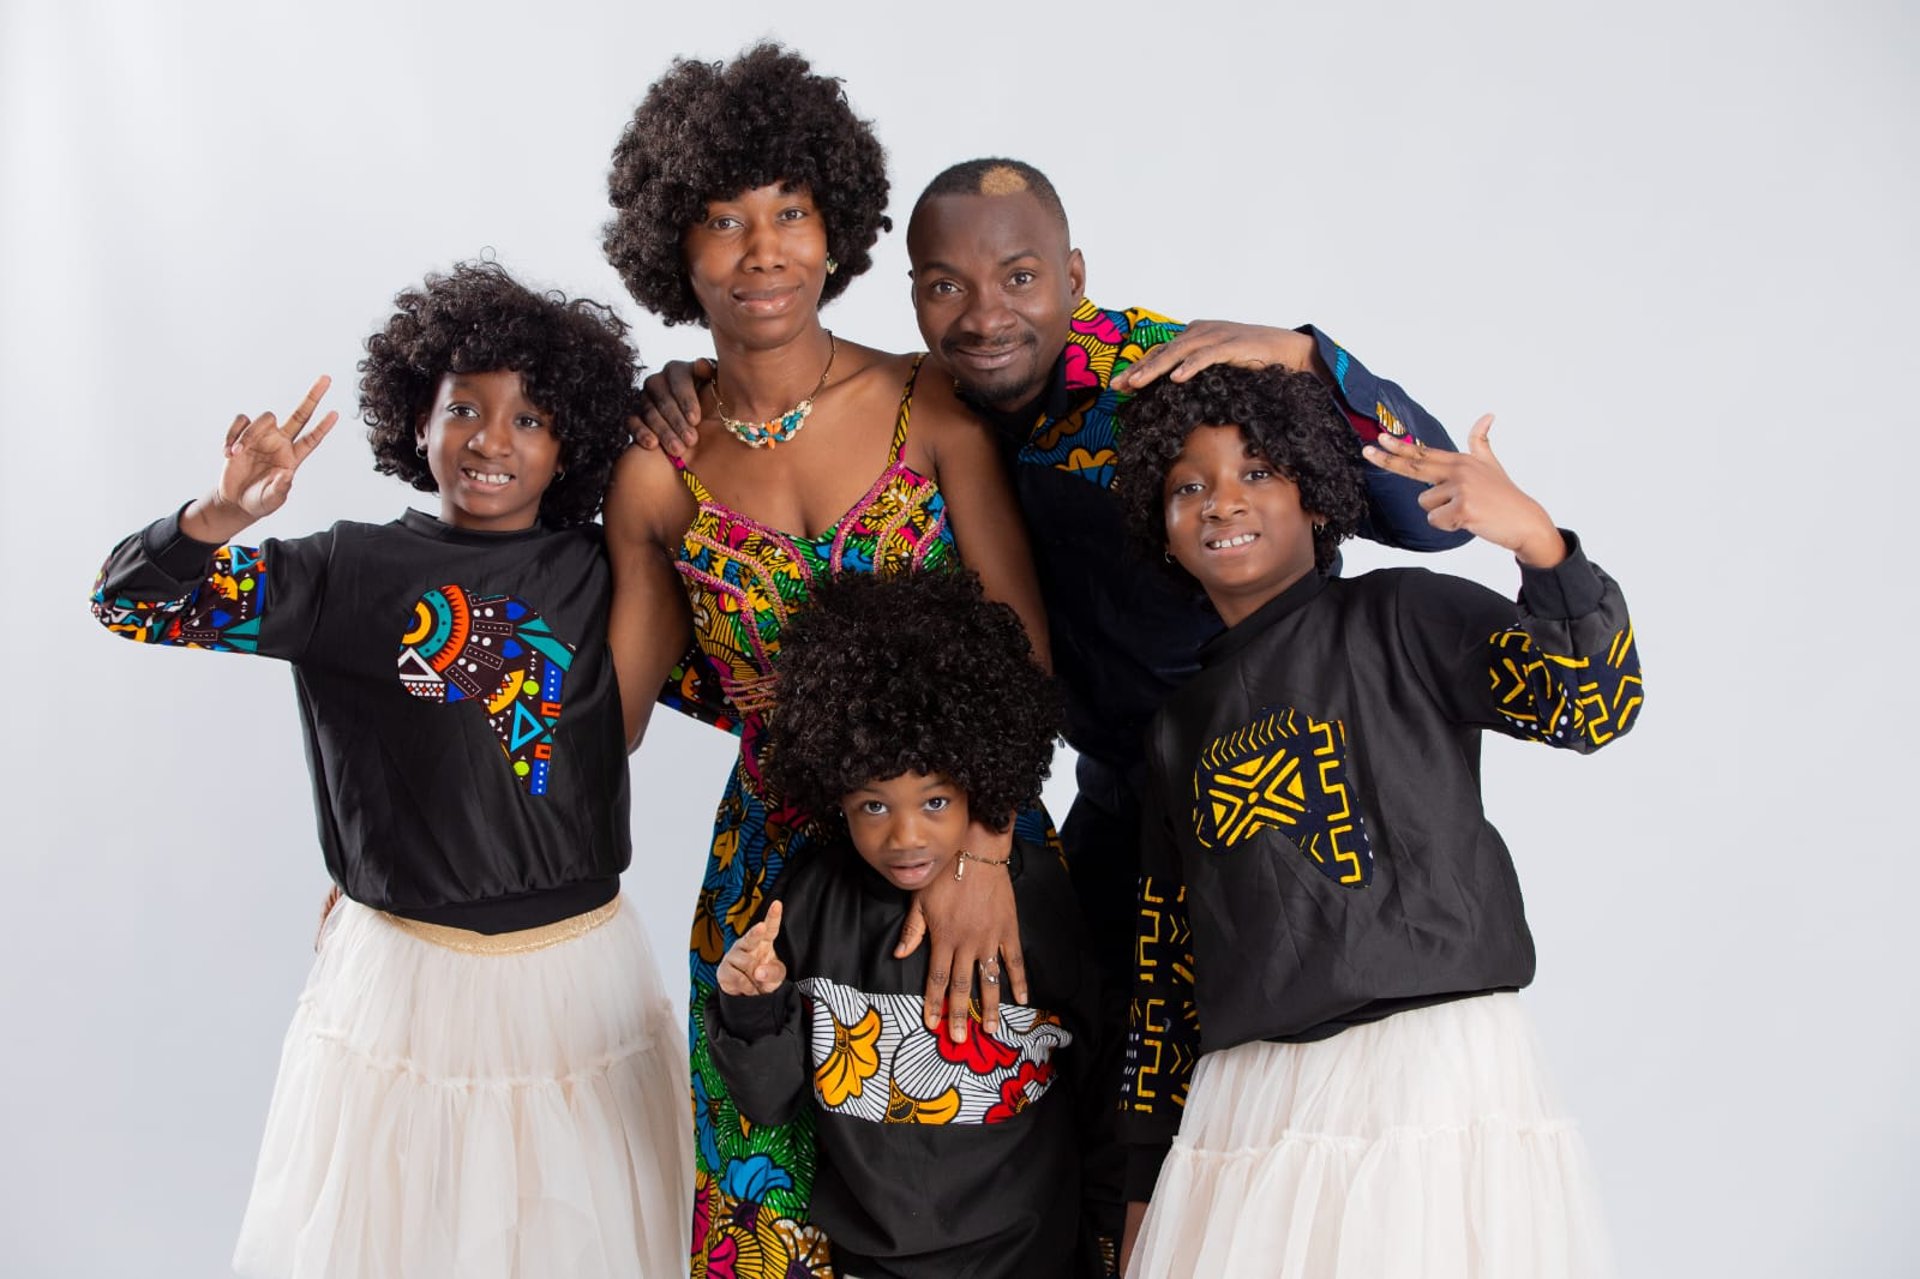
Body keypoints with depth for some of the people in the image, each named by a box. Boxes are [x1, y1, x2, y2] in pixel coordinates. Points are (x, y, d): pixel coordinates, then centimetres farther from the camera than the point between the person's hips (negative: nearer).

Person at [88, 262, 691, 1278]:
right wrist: (223, 514, -26)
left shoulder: (603, 575, 1)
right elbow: (129, 602, -6)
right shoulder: (350, 573, -4)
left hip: (579, 972, 1)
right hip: (401, 969, -1)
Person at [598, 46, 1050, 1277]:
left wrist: (985, 848, -23)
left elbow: (1023, 645, -11)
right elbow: (610, 711, 6)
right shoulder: (657, 476, -1)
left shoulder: (931, 408, -7)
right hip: (775, 872, 2)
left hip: (969, 852, -1)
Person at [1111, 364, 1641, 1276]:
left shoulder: (1395, 617, 2)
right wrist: (1146, 1182, 16)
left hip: (1436, 1072, -4)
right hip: (1248, 1107, 4)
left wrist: (1537, 541, -29)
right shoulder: (1183, 726, 15)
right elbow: (1165, 958, 17)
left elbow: (1593, 708, -12)